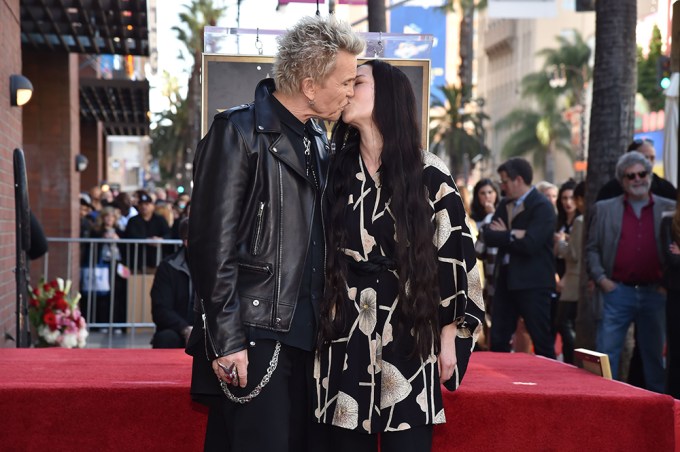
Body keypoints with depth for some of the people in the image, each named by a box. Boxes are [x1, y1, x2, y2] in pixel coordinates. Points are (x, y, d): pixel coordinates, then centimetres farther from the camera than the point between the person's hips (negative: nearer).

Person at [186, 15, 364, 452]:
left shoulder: (319, 141, 15)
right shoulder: (240, 131, -8)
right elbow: (213, 243, -13)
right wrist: (227, 340, -16)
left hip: (304, 335, 7)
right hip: (253, 339, -7)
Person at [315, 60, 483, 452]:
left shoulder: (430, 176, -1)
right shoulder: (335, 172, 7)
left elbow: (455, 258, 0)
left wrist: (450, 337, -2)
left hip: (409, 337, -2)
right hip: (346, 337, 2)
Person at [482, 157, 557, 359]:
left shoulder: (542, 206, -12)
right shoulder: (504, 204, 12)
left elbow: (529, 244, -23)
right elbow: (488, 236, 1)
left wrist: (503, 235, -7)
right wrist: (512, 235, -15)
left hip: (532, 283, -8)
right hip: (506, 278, 8)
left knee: (542, 342, 0)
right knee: (497, 340, 11)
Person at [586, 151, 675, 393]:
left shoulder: (669, 209, 6)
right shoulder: (604, 209, 6)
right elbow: (592, 248, 6)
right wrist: (601, 278, -6)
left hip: (655, 293, 1)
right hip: (618, 291, -1)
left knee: (654, 354, 9)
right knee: (606, 354, -1)